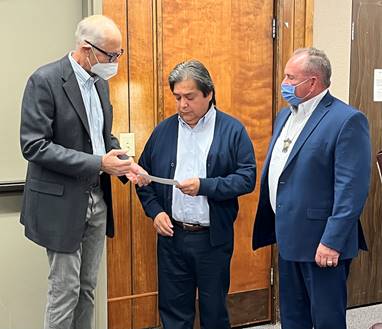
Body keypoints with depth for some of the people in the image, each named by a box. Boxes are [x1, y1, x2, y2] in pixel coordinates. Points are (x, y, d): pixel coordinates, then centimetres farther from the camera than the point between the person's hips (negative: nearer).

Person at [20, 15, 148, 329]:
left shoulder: (100, 82, 9)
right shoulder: (45, 80, -15)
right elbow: (34, 146, -20)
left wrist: (124, 163, -2)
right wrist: (98, 163, -24)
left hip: (97, 199, 7)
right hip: (62, 202, -7)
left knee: (88, 288, 15)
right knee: (65, 289, 3)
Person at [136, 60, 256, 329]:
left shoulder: (232, 130, -3)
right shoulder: (164, 130, 5)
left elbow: (247, 178, -8)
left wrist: (205, 186, -19)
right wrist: (155, 211, -4)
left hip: (214, 237, -2)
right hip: (171, 235, 2)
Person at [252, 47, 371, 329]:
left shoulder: (347, 120, -15)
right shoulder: (285, 116, 11)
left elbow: (352, 188, -20)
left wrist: (332, 242, -22)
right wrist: (276, 227, 14)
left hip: (321, 243, -8)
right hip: (288, 237, 8)